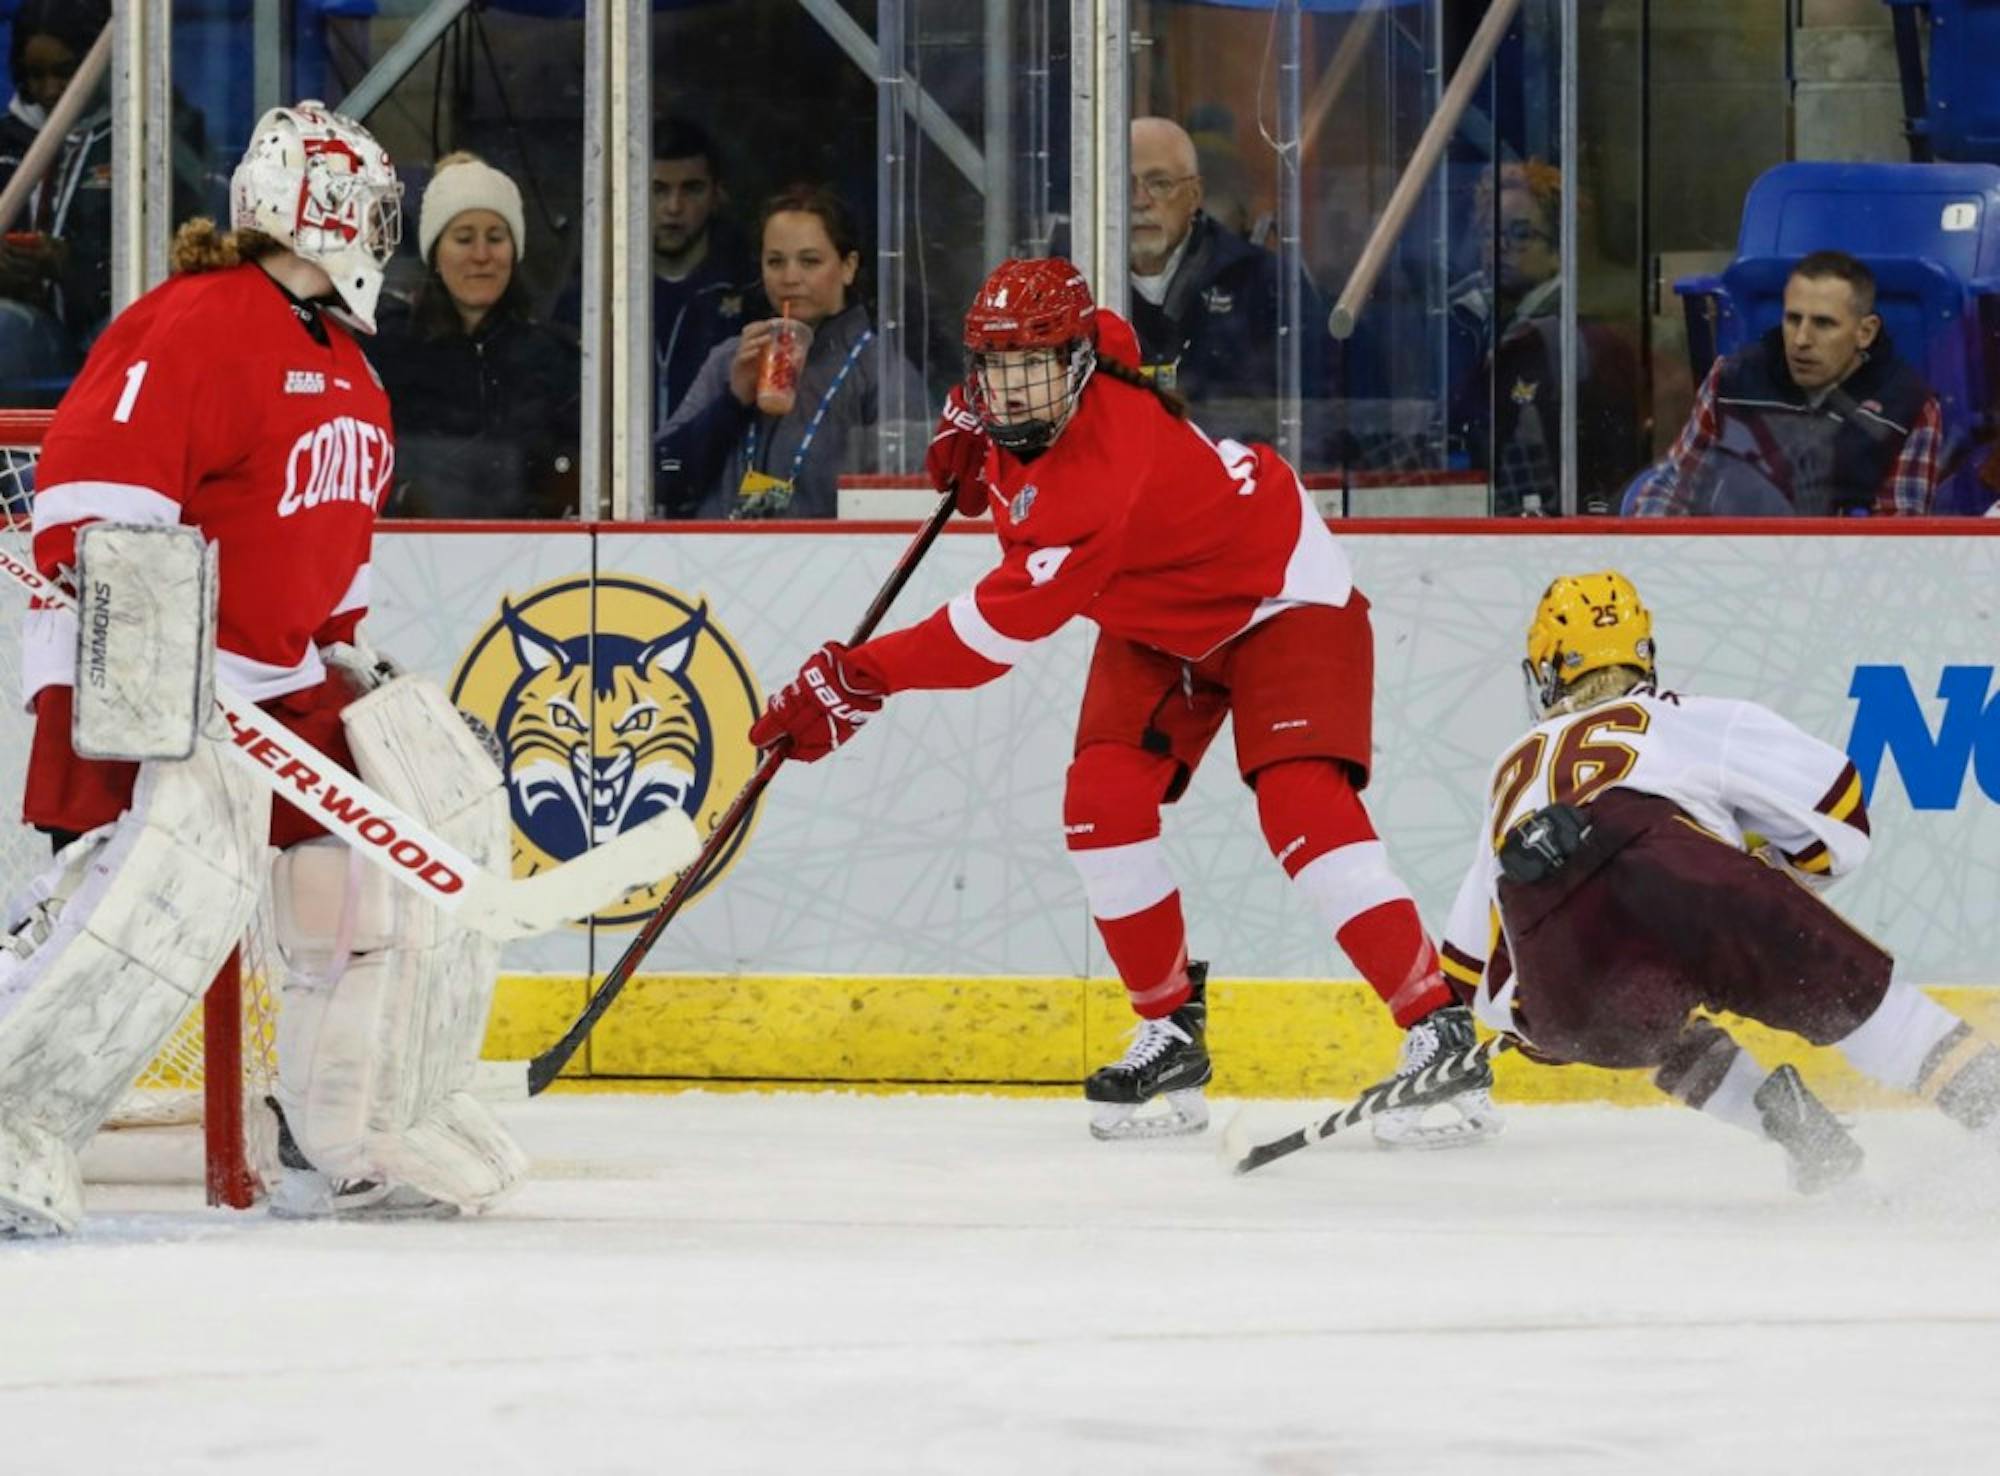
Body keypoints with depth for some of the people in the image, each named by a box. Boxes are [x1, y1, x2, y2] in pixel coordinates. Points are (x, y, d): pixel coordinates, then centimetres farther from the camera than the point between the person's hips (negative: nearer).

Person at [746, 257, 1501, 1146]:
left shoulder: (1104, 475, -39)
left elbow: (1003, 628, -39)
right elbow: (1112, 339, 14)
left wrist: (861, 679, -39)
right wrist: (969, 421, 6)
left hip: (1279, 597, -9)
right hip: (1157, 621, 9)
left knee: (1303, 809, -25)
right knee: (1102, 803, -9)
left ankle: (1439, 1031, -21)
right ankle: (1171, 1035, 4)